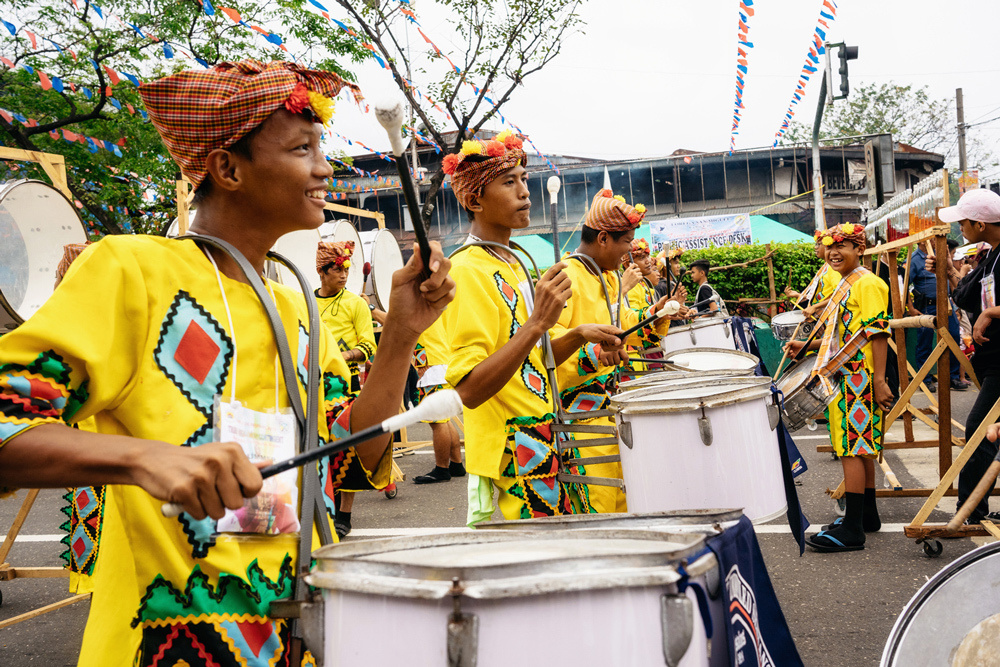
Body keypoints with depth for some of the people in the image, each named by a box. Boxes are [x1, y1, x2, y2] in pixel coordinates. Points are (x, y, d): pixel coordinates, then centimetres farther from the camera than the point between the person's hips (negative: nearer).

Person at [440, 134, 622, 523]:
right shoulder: (468, 272, -17)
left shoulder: (512, 265, 13)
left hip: (545, 443, 9)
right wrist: (538, 322, -31)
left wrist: (577, 336, 4)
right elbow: (469, 389, -26)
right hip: (511, 459, -9)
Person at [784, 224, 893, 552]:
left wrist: (879, 381, -23)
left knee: (853, 447, -10)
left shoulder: (867, 284, -12)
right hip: (845, 377, 10)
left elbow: (878, 334, -18)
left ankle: (852, 529, -10)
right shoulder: (844, 286, 18)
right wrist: (806, 346, 17)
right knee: (861, 446, 15)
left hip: (860, 378, -10)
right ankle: (867, 513, 24)